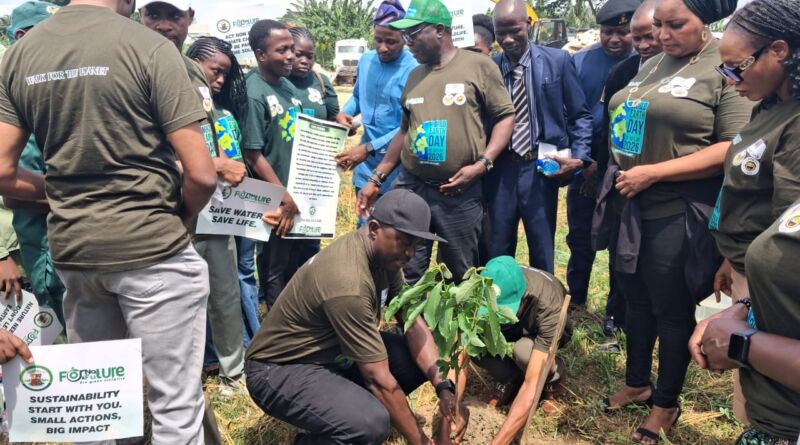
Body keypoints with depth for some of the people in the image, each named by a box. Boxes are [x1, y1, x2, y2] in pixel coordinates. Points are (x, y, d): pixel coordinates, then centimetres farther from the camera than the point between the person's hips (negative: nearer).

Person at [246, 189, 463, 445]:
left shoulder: (386, 254, -5)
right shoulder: (348, 283, -33)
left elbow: (413, 322, -3)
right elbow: (379, 379, -28)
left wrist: (444, 387, -15)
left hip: (333, 353, 9)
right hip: (280, 370, -9)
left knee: (420, 359, -3)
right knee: (372, 424, -32)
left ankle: (341, 411, 12)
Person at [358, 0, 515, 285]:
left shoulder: (478, 66, -3)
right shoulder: (414, 76, 13)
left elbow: (505, 117, -2)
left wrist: (482, 164, -15)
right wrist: (377, 178, 15)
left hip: (460, 192, -4)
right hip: (410, 186, 4)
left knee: (461, 274, 10)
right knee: (404, 274, 7)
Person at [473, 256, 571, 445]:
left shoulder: (548, 307, -42)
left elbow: (532, 384, -45)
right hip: (514, 325, 3)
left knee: (524, 350, -37)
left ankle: (552, 373, -3)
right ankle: (512, 378, -1)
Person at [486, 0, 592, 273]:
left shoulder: (557, 61, -1)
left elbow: (580, 115, 3)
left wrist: (579, 157, -9)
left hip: (540, 168, -1)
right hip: (500, 169, 1)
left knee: (542, 253, 11)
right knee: (497, 252, 11)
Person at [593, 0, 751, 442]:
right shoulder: (651, 66, 12)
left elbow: (734, 149, -19)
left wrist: (653, 173, -20)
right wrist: (620, 167, 5)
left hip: (679, 215, -6)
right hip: (629, 208, 7)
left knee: (672, 311, 9)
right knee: (636, 301, 18)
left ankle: (666, 403, 28)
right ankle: (637, 382, 38)